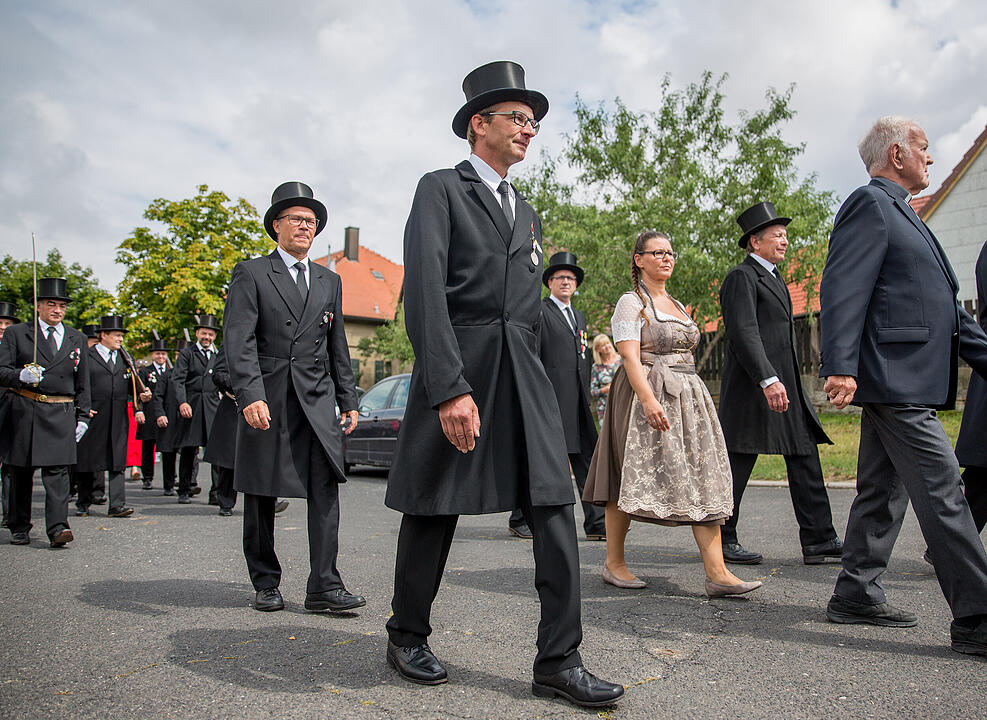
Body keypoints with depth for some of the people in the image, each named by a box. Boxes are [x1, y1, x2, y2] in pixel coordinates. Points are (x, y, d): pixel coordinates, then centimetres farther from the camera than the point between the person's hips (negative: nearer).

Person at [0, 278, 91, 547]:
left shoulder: (77, 339, 14)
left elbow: (82, 383, 15)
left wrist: (83, 416, 9)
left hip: (62, 414, 0)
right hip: (24, 413, 0)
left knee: (57, 472, -8)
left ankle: (57, 528, -13)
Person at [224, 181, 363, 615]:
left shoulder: (329, 281, 17)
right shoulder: (251, 274, 3)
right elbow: (238, 340, -8)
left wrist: (348, 400, 12)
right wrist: (250, 395, -21)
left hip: (317, 400, 3)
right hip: (265, 400, -2)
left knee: (326, 488, -9)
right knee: (260, 498, 6)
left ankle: (324, 586, -5)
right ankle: (266, 584, 21)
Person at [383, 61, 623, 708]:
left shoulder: (527, 213, 23)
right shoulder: (442, 188, 1)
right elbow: (423, 291, -13)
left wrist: (531, 381, 17)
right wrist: (450, 388, -21)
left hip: (524, 373, 6)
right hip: (455, 368, -5)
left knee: (556, 512, -3)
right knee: (434, 513, 6)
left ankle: (559, 660, 6)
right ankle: (408, 637, 26)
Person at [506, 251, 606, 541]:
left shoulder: (580, 317, 24)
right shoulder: (538, 311, -1)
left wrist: (585, 397, 19)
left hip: (577, 402, 7)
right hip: (550, 397, -7)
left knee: (587, 460, 3)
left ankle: (596, 523, 6)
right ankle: (519, 519, 13)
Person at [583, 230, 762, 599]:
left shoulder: (678, 305, 20)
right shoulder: (631, 302, -3)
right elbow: (630, 356, -15)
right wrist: (648, 399, -27)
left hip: (687, 398, 8)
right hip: (645, 395, -7)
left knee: (704, 480, -2)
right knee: (632, 477, -2)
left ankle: (717, 573, -3)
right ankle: (614, 562, 12)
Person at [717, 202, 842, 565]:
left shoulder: (773, 278, 23)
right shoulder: (741, 277, -7)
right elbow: (743, 332, -19)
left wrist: (780, 380, 22)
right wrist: (768, 379, -27)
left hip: (785, 385, 10)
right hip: (753, 385, -10)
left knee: (805, 457, 5)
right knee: (737, 463, -2)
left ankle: (818, 539, 9)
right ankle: (721, 540, 8)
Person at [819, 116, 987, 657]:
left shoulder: (898, 213, 25)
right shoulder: (870, 204, -6)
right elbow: (841, 289, -18)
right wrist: (840, 367, -27)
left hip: (906, 382, 11)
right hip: (896, 379, -11)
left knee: (883, 490, 13)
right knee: (943, 494, -8)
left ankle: (856, 595, 22)